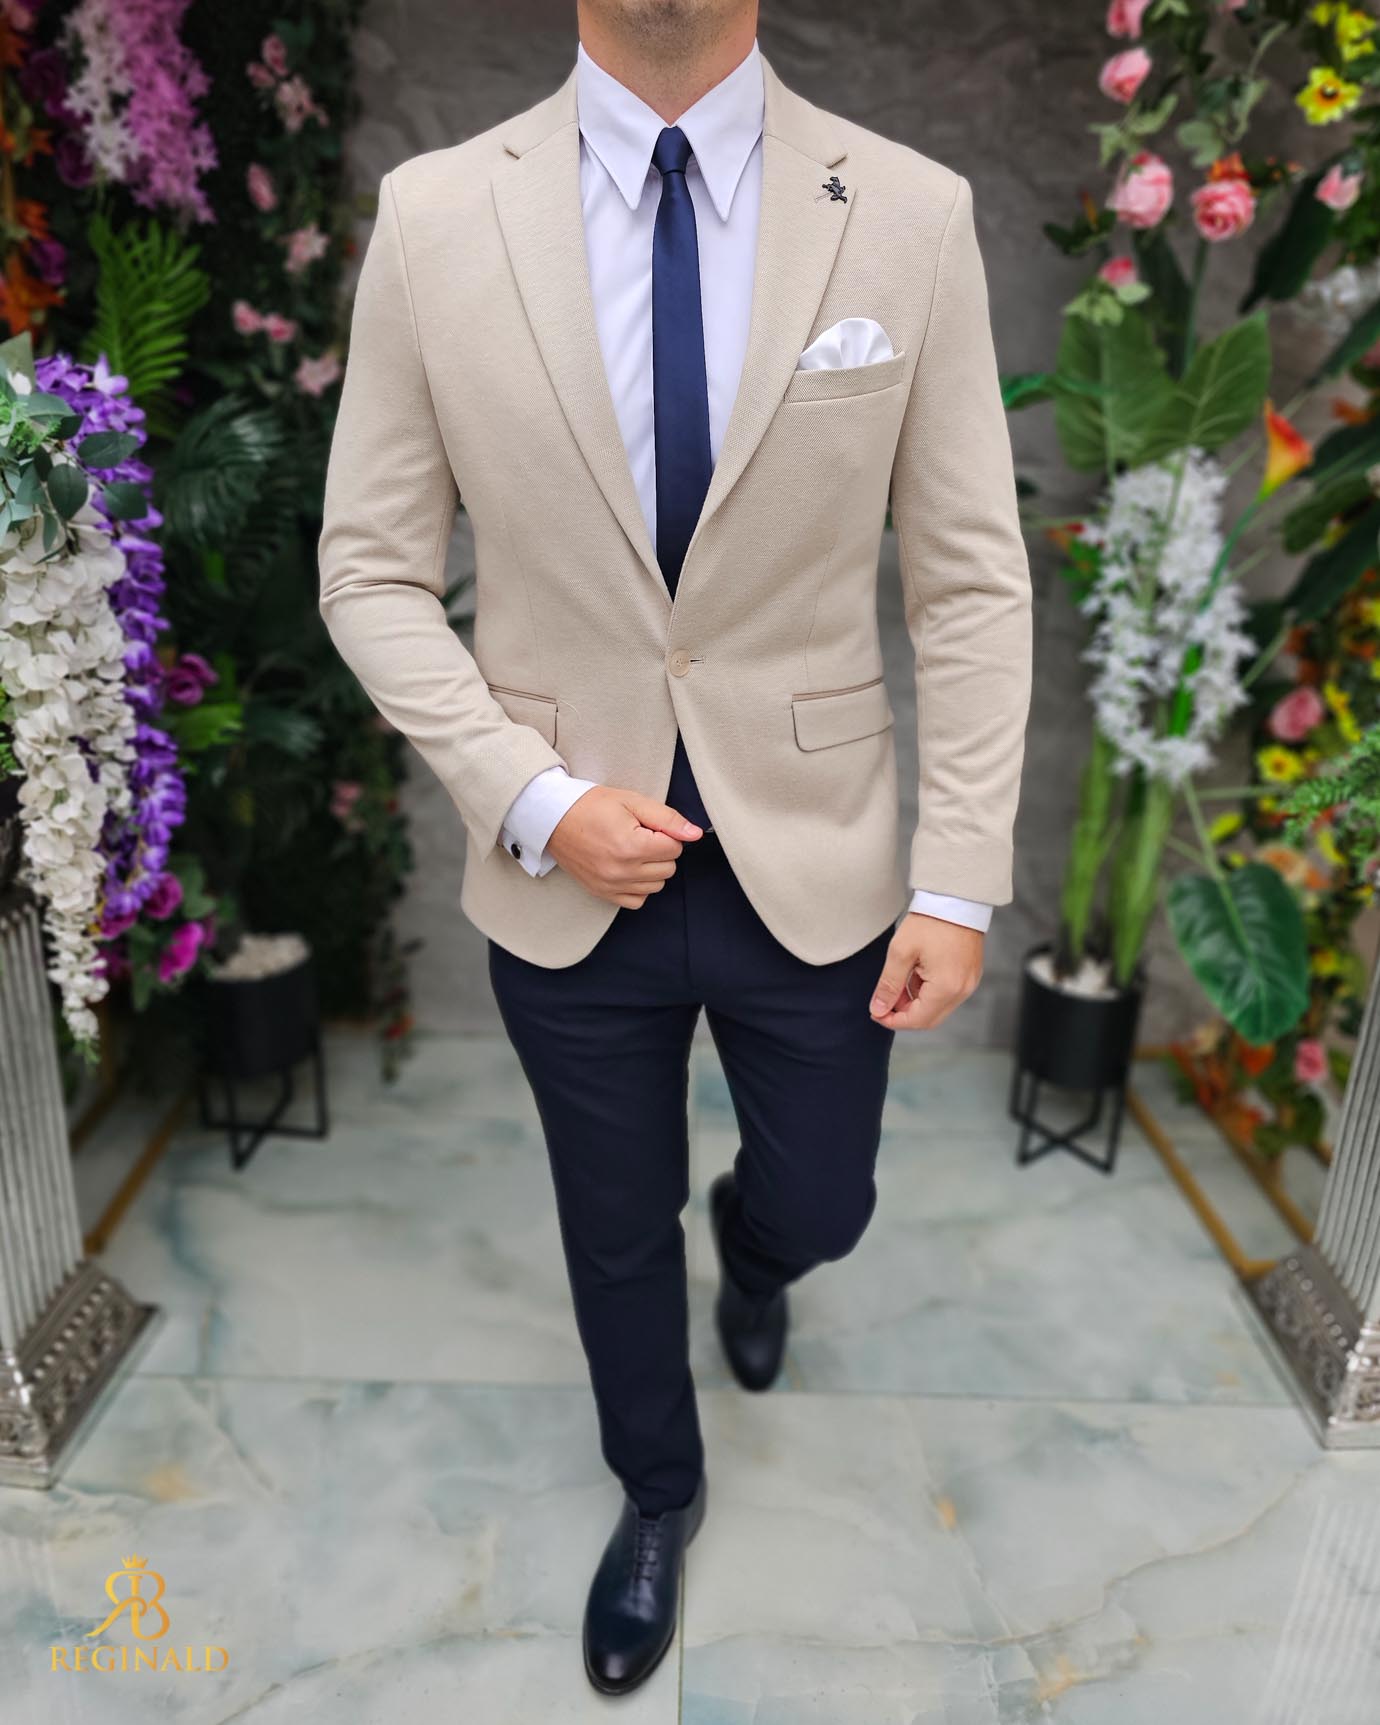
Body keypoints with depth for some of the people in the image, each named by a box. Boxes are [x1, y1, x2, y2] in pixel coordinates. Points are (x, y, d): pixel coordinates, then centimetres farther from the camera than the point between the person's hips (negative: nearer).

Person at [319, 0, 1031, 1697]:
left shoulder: (911, 213, -6)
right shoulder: (434, 213, -6)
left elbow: (970, 580, -4)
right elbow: (373, 571, -2)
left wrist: (960, 881, -6)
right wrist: (536, 798, -13)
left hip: (815, 866, 1)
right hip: (564, 872, 1)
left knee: (819, 1204, 20)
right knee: (615, 1236, 20)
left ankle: (748, 1241, 61)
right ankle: (657, 1493, 53)